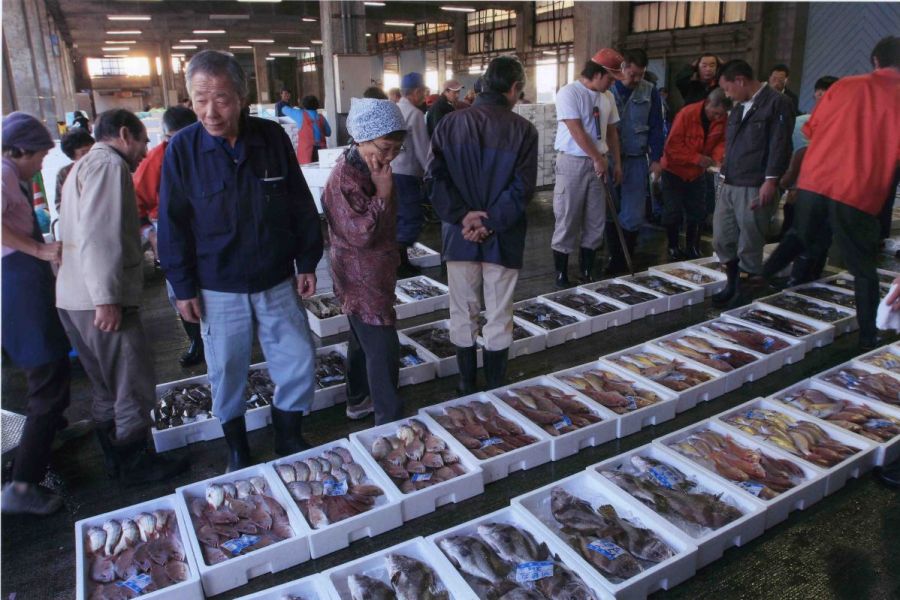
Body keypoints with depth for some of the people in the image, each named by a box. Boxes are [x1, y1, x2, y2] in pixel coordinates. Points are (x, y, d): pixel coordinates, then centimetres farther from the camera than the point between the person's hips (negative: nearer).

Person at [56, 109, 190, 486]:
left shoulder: (86, 165, 23)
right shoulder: (109, 163, -10)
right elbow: (100, 236, -21)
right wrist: (107, 298, -24)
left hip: (75, 297, 10)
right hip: (99, 299, -10)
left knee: (108, 388, 19)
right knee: (136, 387, 1)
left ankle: (116, 458, 30)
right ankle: (135, 464, 13)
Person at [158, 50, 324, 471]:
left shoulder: (272, 137, -6)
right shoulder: (183, 148, -9)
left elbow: (301, 206, 2)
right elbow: (173, 224, -3)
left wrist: (307, 263, 3)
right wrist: (183, 287, -3)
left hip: (277, 283, 1)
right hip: (218, 290, -1)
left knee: (300, 364, 6)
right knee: (226, 375, 12)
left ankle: (288, 438, 31)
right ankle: (237, 449, 35)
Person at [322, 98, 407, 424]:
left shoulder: (373, 168, 8)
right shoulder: (344, 178, -23)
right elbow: (360, 233, -26)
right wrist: (382, 195, -27)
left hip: (374, 276, 10)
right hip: (361, 279, -10)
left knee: (364, 341, 21)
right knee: (384, 350, -6)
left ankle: (359, 401, 37)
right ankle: (390, 422, 4)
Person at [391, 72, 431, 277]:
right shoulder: (414, 114, -12)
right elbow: (422, 149, -14)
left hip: (391, 171, 9)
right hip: (406, 173, -9)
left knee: (401, 217, 15)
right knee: (413, 220, -4)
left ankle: (401, 261, 21)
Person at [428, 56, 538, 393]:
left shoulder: (452, 123, 2)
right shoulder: (523, 129, -4)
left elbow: (436, 176, -5)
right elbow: (523, 187, -12)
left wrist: (462, 216, -10)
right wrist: (491, 223, -12)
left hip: (459, 235, 2)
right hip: (503, 238, -2)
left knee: (463, 314, 13)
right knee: (499, 318, 8)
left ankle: (467, 389, 23)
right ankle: (495, 391, 17)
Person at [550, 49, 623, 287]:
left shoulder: (607, 97, 10)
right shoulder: (569, 93, -11)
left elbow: (611, 131, 17)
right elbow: (577, 131, -17)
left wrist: (616, 162, 12)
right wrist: (598, 158, -14)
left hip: (598, 164, 7)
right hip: (572, 163, -7)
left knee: (595, 223, 8)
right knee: (567, 222, -2)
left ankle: (587, 274, 19)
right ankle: (561, 276, 8)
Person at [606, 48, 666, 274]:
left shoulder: (650, 92, 3)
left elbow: (656, 128, 6)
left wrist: (656, 159, 1)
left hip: (636, 161, 1)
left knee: (633, 217, -1)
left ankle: (621, 262, 14)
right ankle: (616, 259, 21)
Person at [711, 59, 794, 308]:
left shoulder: (776, 103, -6)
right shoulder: (739, 108, 19)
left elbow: (779, 145, -13)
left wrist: (770, 181, -18)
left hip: (755, 189, -8)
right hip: (730, 186, 8)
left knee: (749, 245, -2)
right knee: (722, 240, 11)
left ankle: (749, 288, 12)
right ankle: (733, 285, 26)